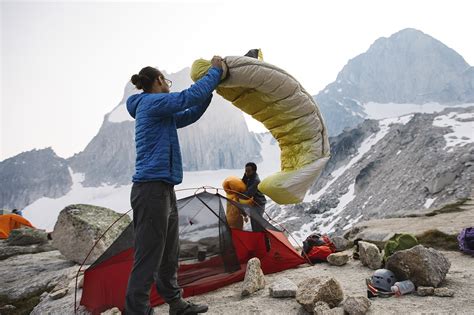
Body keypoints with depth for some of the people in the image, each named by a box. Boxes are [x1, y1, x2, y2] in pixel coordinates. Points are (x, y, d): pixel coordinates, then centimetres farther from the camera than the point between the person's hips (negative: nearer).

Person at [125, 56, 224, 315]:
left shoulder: (159, 112, 20)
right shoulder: (152, 102, -7)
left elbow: (189, 115, 25)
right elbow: (189, 97, -17)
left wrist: (209, 91, 18)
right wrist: (214, 71, -5)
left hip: (163, 189, 10)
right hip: (152, 189, -10)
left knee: (169, 255, 18)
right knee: (148, 259, -6)